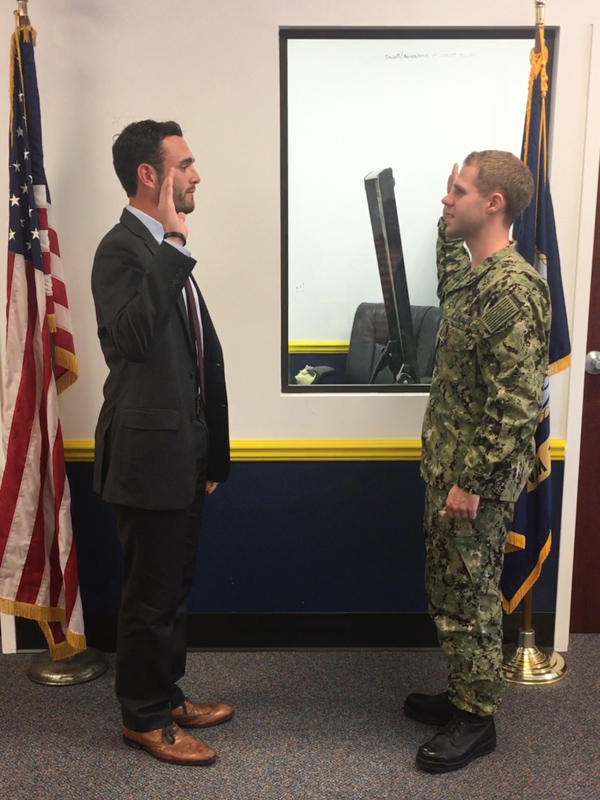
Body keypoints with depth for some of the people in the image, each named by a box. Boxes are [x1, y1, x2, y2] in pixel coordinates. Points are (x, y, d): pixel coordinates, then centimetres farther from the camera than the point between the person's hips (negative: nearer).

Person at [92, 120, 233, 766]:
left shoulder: (167, 251, 14)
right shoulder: (122, 247, -14)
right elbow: (135, 334, -33)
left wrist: (210, 451, 17)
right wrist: (174, 243, -26)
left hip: (182, 452, 9)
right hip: (148, 453, -9)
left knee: (174, 586, 19)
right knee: (151, 593, 5)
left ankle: (166, 695, 36)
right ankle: (143, 719, 24)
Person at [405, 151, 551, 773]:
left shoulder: (515, 288, -21)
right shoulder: (472, 273, 7)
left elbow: (516, 405, -24)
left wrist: (471, 482, -20)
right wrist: (450, 224, 21)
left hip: (478, 476, -9)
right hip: (446, 464, 9)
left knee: (470, 598, 6)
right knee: (447, 589, 19)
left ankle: (476, 719, 25)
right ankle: (462, 694, 37)